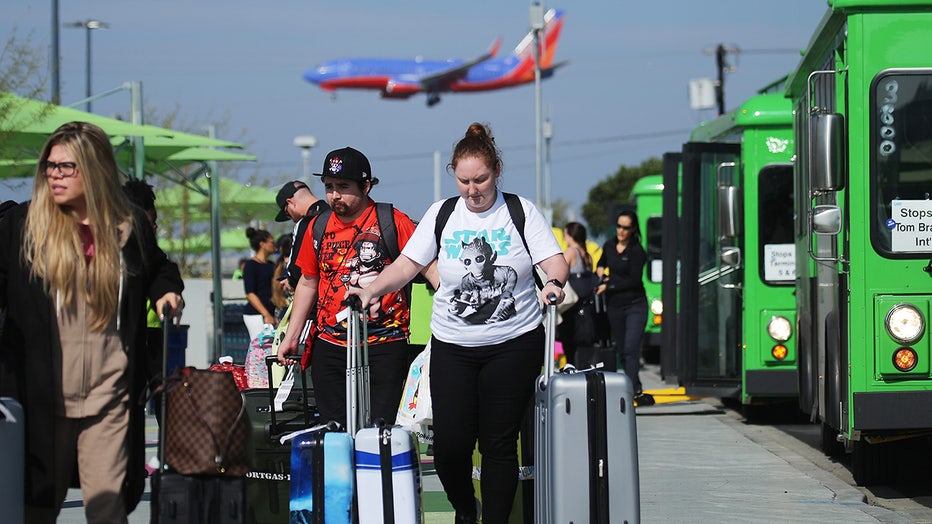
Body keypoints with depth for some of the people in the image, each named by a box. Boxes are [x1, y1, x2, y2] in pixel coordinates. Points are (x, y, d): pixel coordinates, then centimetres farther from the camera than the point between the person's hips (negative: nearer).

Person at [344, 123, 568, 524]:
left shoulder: (521, 212, 0)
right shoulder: (441, 214, 6)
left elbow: (555, 261, -6)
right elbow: (406, 265, 6)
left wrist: (554, 282, -29)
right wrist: (372, 290, -11)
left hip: (514, 344, -2)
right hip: (453, 347, 2)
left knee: (499, 442, 0)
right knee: (450, 442, -5)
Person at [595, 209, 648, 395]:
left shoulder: (636, 251, -11)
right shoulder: (609, 246, 7)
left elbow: (634, 281, -15)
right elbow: (601, 264, 27)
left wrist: (608, 286, -13)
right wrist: (600, 270, 4)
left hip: (635, 305, -6)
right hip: (614, 306, 6)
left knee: (630, 349, -16)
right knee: (621, 350, 8)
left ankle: (632, 389, -19)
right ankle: (636, 387, 18)